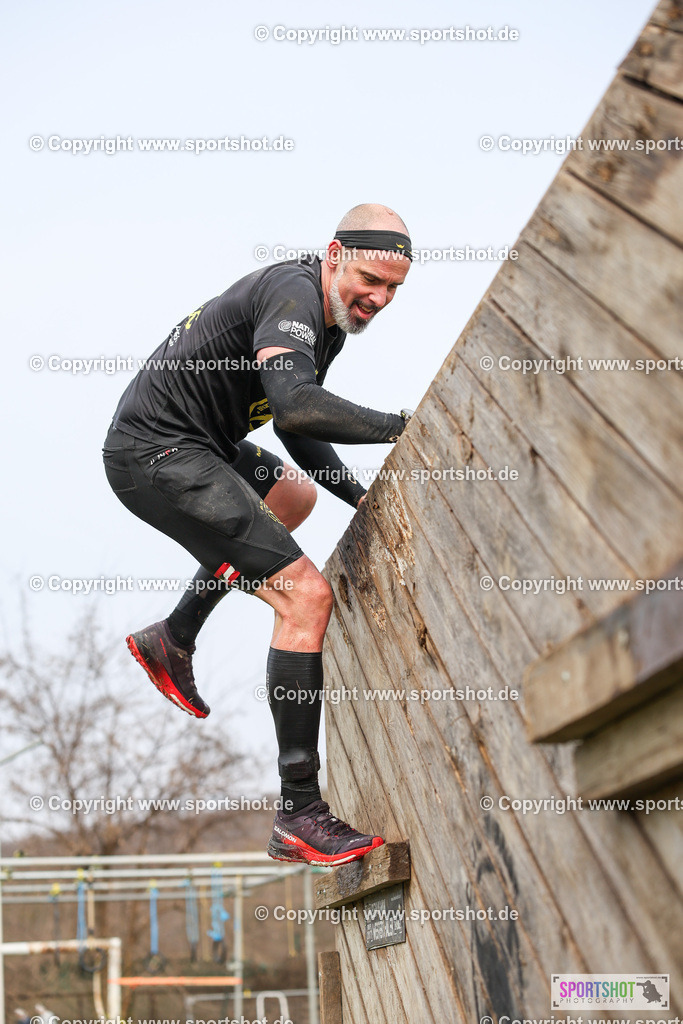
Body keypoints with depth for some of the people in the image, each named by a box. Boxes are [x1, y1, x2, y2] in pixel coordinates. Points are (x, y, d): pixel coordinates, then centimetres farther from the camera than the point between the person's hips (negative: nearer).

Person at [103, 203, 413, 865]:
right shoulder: (295, 293, -19)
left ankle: (172, 638, 30)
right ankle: (300, 817, -15)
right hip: (157, 455, -11)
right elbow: (295, 408, -36)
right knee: (306, 595, -18)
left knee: (294, 496, 35)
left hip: (192, 443, 11)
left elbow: (298, 433, 21)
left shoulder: (328, 319, 13)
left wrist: (360, 498, 10)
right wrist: (399, 426, -30)